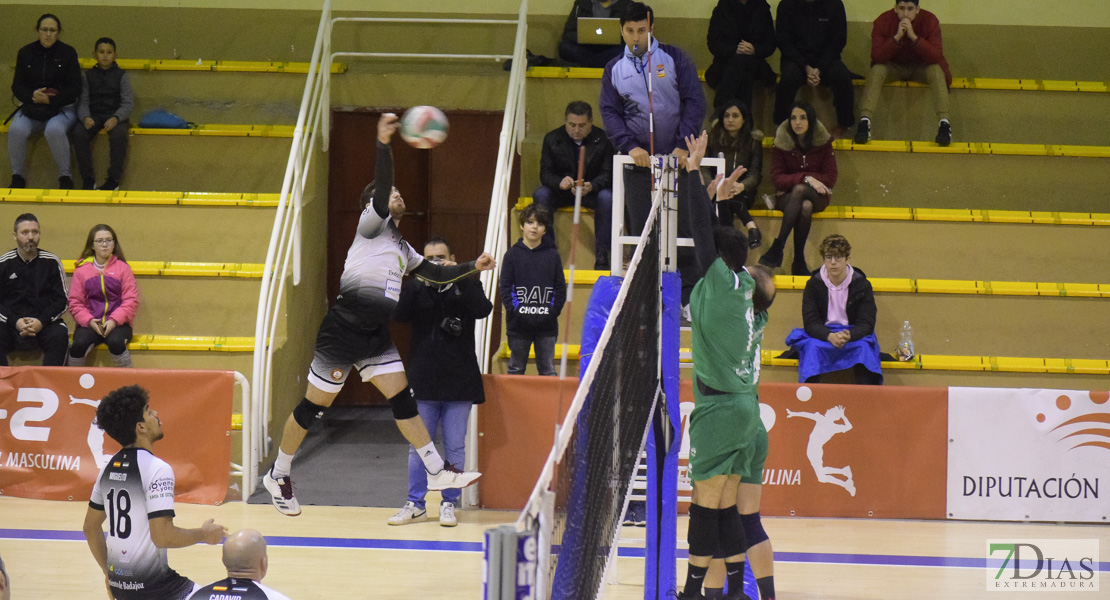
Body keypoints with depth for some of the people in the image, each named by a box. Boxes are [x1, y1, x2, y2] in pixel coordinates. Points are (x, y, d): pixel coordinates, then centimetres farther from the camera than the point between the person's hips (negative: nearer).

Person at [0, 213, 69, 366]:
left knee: (59, 335, -31)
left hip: (44, 323, 0)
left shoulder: (51, 262, 6)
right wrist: (15, 322, -14)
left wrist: (41, 322, -12)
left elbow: (62, 301, 5)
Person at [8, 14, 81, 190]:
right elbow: (17, 87, 9)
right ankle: (17, 177, -15)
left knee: (54, 129, -37)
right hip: (31, 109, 2)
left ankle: (65, 177, -22)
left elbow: (75, 89, -1)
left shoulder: (67, 53, 1)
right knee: (16, 129, -30)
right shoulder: (25, 53, 7)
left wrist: (51, 100, -16)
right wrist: (32, 96, -14)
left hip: (62, 109, -2)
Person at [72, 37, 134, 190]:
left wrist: (116, 118, -22)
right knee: (78, 134, -29)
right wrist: (85, 118, -18)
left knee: (119, 134, -35)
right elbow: (83, 102, 4)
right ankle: (88, 179, -18)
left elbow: (128, 103, -2)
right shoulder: (88, 76, 11)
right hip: (93, 115, 2)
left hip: (115, 115, -2)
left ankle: (114, 180, -22)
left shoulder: (121, 76, 5)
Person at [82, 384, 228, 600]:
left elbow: (91, 526, 17)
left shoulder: (109, 468, 8)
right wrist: (203, 535, -8)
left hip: (119, 582, 8)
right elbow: (162, 536, -24)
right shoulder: (157, 470, -17)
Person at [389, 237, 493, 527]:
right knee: (418, 446, 4)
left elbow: (483, 309, -15)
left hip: (459, 381, -1)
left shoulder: (465, 286, 3)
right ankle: (415, 505, 12)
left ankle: (449, 504, 12)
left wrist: (458, 277, -22)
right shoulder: (416, 288, 7)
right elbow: (399, 315, -9)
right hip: (424, 381, 1)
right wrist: (421, 284, -19)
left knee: (455, 447, 4)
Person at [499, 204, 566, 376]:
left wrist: (553, 310, -5)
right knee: (516, 369, 8)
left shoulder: (552, 255, 6)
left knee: (548, 370, 3)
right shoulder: (512, 255, 3)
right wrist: (515, 310, -10)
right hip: (519, 323, -1)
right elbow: (504, 287, 0)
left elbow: (561, 288, 7)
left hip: (546, 324, 1)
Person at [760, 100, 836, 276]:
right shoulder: (780, 143, -2)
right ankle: (799, 262, -41)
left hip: (817, 196, 1)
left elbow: (830, 178, 0)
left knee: (799, 190, -36)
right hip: (787, 196, 0)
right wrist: (806, 178, -20)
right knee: (805, 207, -37)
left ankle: (777, 248, -39)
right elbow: (777, 179, -7)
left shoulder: (823, 142, -1)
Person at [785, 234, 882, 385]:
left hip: (854, 335, 0)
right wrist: (830, 336, -29)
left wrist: (848, 336, -29)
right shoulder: (814, 284, 0)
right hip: (822, 336, 0)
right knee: (812, 346, -32)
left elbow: (866, 323, -6)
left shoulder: (862, 285, -1)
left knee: (864, 347, -32)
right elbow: (810, 322, -7)